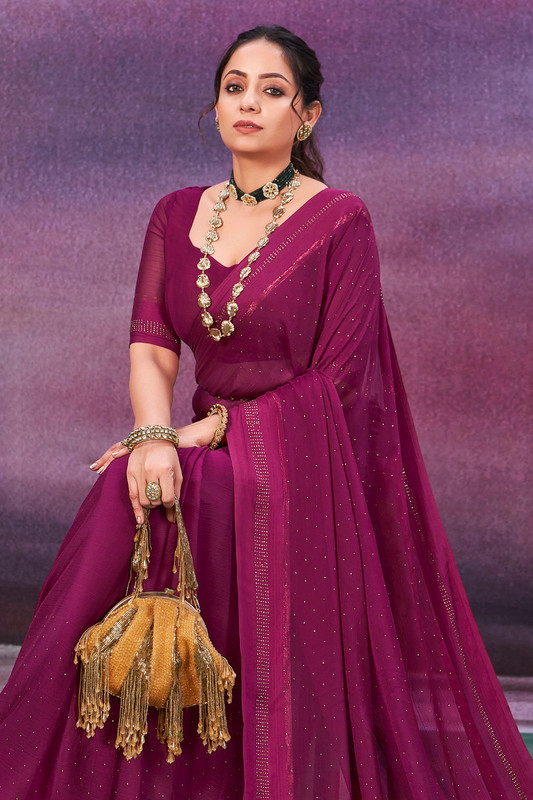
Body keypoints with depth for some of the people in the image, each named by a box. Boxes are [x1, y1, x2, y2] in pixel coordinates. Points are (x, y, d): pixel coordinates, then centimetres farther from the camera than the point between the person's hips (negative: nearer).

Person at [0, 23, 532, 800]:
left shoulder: (341, 220, -5)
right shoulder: (177, 216, 11)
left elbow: (339, 380, -10)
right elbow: (150, 344, 2)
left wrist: (214, 427, -13)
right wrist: (155, 437, -19)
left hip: (308, 475, -4)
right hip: (210, 457, 4)